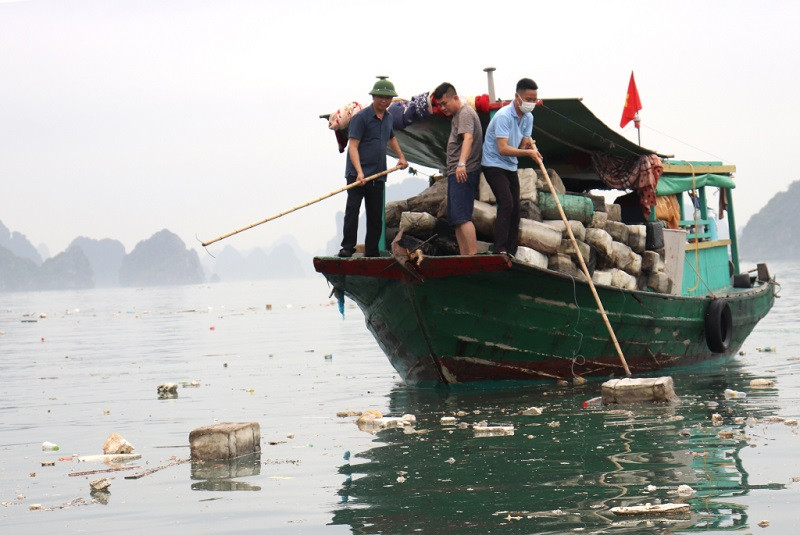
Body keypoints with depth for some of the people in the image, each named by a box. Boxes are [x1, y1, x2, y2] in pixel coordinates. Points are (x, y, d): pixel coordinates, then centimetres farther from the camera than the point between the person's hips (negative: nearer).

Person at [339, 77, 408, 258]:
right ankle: (347, 248, -11)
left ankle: (372, 251, 13)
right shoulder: (361, 117, -7)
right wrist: (359, 172, -25)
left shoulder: (388, 118, 15)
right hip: (357, 174, -6)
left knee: (376, 215, 7)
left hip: (378, 175, 7)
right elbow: (353, 146, -15)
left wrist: (401, 157, 33)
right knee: (352, 208, -14)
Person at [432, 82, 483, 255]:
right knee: (456, 219, 10)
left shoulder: (465, 113, -10)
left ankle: (474, 256, -25)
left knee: (462, 217, -19)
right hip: (457, 174, 11)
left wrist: (462, 163, -39)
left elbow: (468, 138, -26)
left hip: (463, 173, -11)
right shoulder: (458, 114, 22)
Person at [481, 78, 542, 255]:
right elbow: (503, 149, -27)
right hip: (494, 165, -9)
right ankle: (500, 251, -26)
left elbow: (523, 145, 10)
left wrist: (529, 145, -13)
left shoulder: (528, 118, 6)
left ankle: (511, 254, 10)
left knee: (515, 209, 6)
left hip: (511, 167, 9)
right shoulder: (503, 116, -22)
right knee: (506, 204, -23)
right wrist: (528, 152, -30)